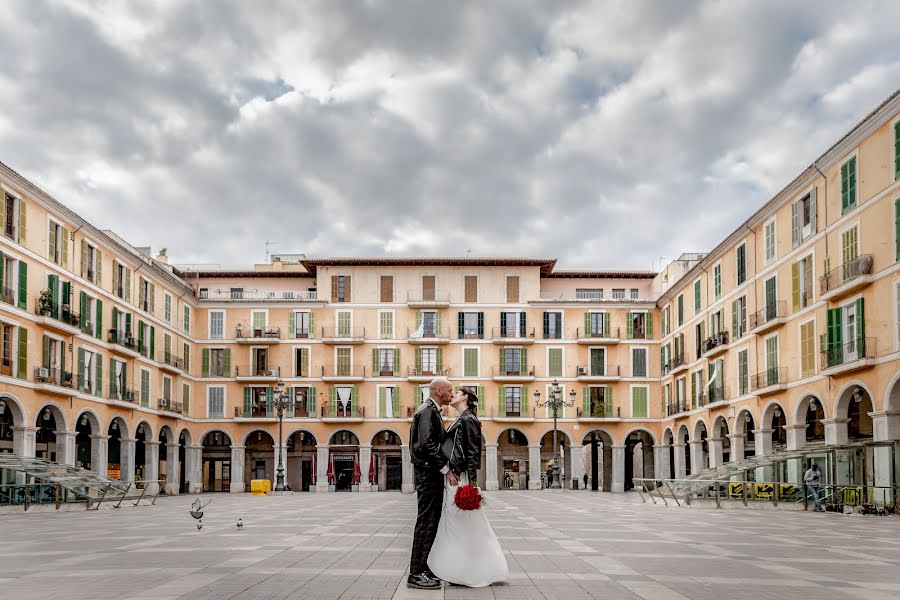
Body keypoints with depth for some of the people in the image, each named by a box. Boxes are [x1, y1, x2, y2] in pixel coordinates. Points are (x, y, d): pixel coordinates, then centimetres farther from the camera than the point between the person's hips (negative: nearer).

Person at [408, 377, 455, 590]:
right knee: (426, 522, -8)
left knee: (430, 522, 13)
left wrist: (446, 468, 14)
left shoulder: (433, 411, 18)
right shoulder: (427, 411, -14)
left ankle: (423, 568, 20)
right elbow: (427, 444, -23)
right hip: (428, 473, -10)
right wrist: (446, 469, -20)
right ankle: (416, 574, -4)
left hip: (432, 474, 10)